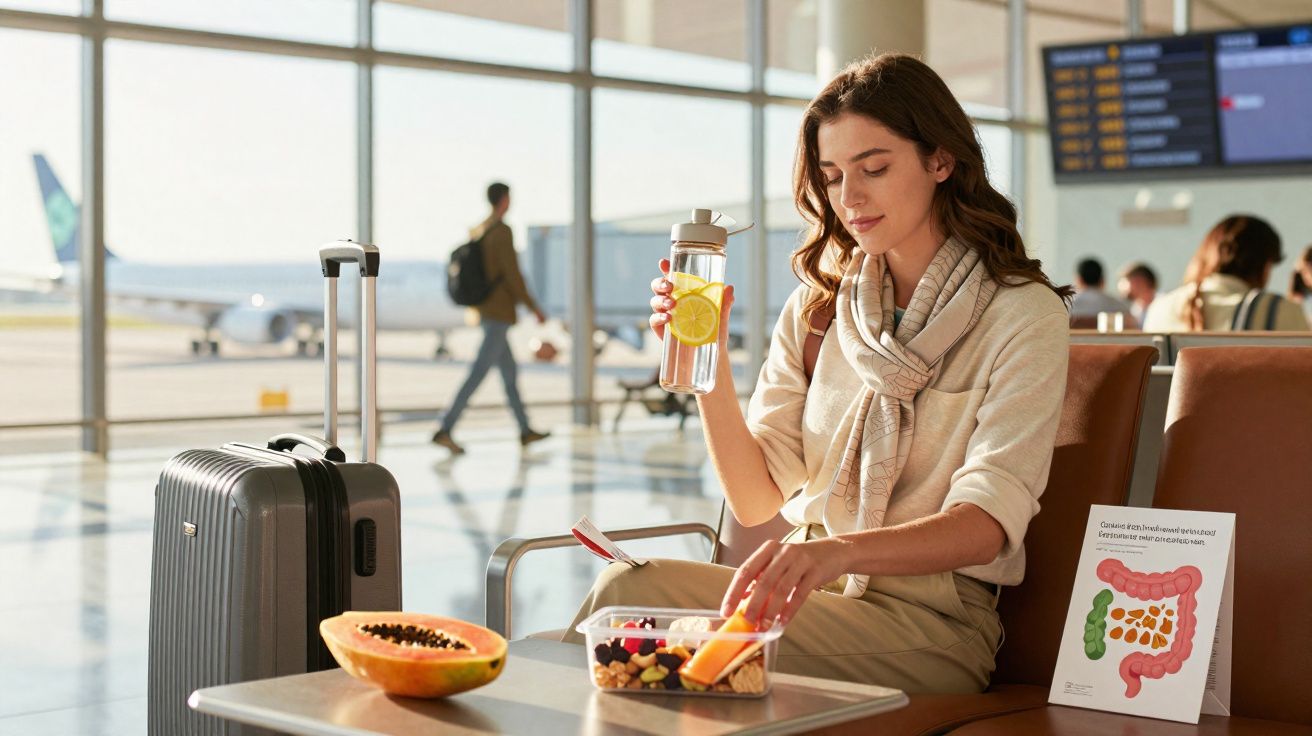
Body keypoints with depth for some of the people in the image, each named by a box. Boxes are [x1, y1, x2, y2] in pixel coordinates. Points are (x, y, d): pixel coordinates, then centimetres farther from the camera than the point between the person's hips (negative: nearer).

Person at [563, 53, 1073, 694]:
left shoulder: (1022, 315, -3)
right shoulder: (816, 309, 12)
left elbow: (985, 525, -17)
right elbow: (756, 501, 5)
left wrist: (840, 550, -36)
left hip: (930, 622, -4)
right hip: (815, 592, 4)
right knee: (630, 583, -28)